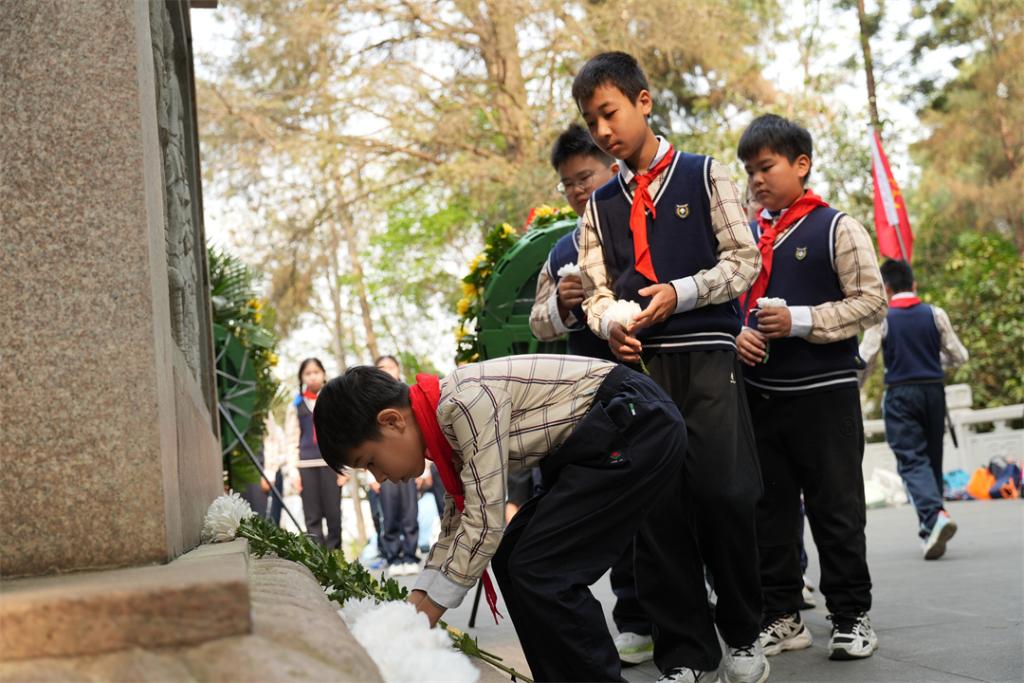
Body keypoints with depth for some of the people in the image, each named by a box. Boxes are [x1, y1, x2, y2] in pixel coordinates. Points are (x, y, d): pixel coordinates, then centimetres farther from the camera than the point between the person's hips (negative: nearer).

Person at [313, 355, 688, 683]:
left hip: (640, 424, -10)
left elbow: (485, 521, -21)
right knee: (513, 559, 8)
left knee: (540, 572, -13)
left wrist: (427, 615, -12)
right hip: (600, 440, 10)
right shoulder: (448, 420, 9)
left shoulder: (467, 401, -21)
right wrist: (414, 606, 9)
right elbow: (456, 525, 17)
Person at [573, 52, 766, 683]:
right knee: (657, 507, 0)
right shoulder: (601, 206, 16)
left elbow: (745, 260, 1)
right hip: (640, 364, 3)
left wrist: (680, 293, -11)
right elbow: (596, 289, 13)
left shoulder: (704, 176, 6)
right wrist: (610, 323, -9)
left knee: (723, 494, -9)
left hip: (707, 356, -3)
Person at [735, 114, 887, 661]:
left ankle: (851, 615, 13)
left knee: (836, 508, 2)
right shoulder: (746, 236, 10)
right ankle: (781, 617, 18)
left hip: (825, 392, -5)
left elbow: (871, 302, -9)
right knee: (770, 509, 9)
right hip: (759, 393, 5)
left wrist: (801, 321, -18)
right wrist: (737, 337, -6)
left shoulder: (837, 228, -4)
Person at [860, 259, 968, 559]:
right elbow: (959, 357, 6)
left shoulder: (882, 318, -5)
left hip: (900, 394, -3)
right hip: (933, 390, 3)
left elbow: (865, 360, -8)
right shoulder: (935, 314, 3)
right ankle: (930, 528, 22)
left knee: (912, 461, -6)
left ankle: (935, 515, -29)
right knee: (932, 458, 14)